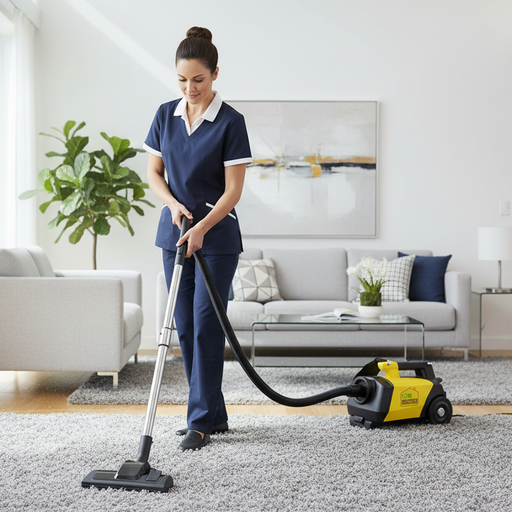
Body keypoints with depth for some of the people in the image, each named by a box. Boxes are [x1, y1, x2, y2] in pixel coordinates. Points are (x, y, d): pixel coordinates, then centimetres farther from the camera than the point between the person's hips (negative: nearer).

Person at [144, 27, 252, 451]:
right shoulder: (166, 115, 5)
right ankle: (215, 414, 20)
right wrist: (174, 204, -10)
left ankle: (201, 422, 2)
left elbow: (233, 190, -14)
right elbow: (154, 173, 9)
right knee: (185, 326, 8)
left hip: (217, 237, -6)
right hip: (175, 232, 6)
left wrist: (201, 228, -25)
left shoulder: (230, 122, -11)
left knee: (205, 325, -7)